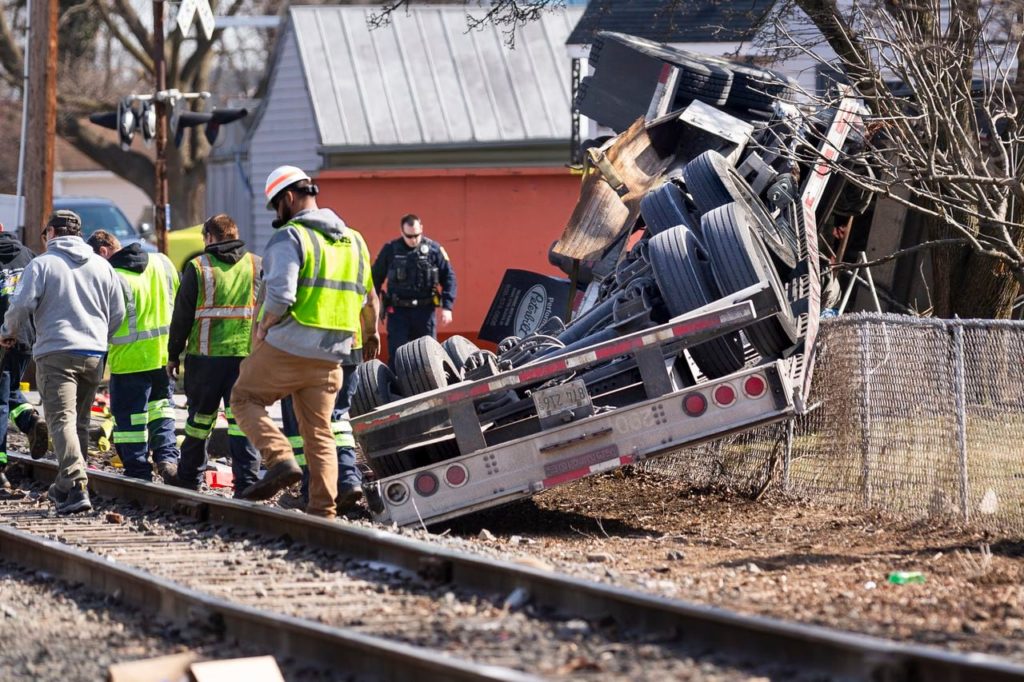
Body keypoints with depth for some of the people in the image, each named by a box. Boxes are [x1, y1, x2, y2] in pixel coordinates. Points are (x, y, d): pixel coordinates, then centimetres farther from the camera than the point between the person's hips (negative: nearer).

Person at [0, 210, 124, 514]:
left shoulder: (42, 264, -3)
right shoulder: (102, 266, 12)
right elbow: (118, 312, 13)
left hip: (56, 353, -5)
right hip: (94, 354, 5)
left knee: (61, 420, -11)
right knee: (80, 420, 16)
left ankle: (77, 487, -26)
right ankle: (65, 488, 25)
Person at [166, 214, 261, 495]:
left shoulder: (198, 267, 0)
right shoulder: (257, 265, 6)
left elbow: (182, 315, 1)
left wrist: (173, 355, 9)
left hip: (206, 354, -1)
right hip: (247, 354, 1)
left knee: (200, 417, 11)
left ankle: (188, 479, 22)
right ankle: (246, 482, -8)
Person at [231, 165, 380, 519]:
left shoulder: (290, 237, -10)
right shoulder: (353, 239, 14)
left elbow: (280, 297, -22)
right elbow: (368, 297, 25)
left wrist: (262, 330, -5)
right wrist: (371, 334, 41)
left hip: (287, 348, -6)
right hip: (330, 356, 6)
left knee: (245, 399, 11)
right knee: (319, 432, 11)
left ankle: (280, 459, -10)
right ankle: (324, 510, 6)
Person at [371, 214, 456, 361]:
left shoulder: (434, 249, 0)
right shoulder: (390, 250, 1)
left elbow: (448, 277, 2)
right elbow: (376, 279, 8)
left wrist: (447, 307, -7)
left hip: (425, 310, 1)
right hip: (398, 311, -1)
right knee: (396, 356, -4)